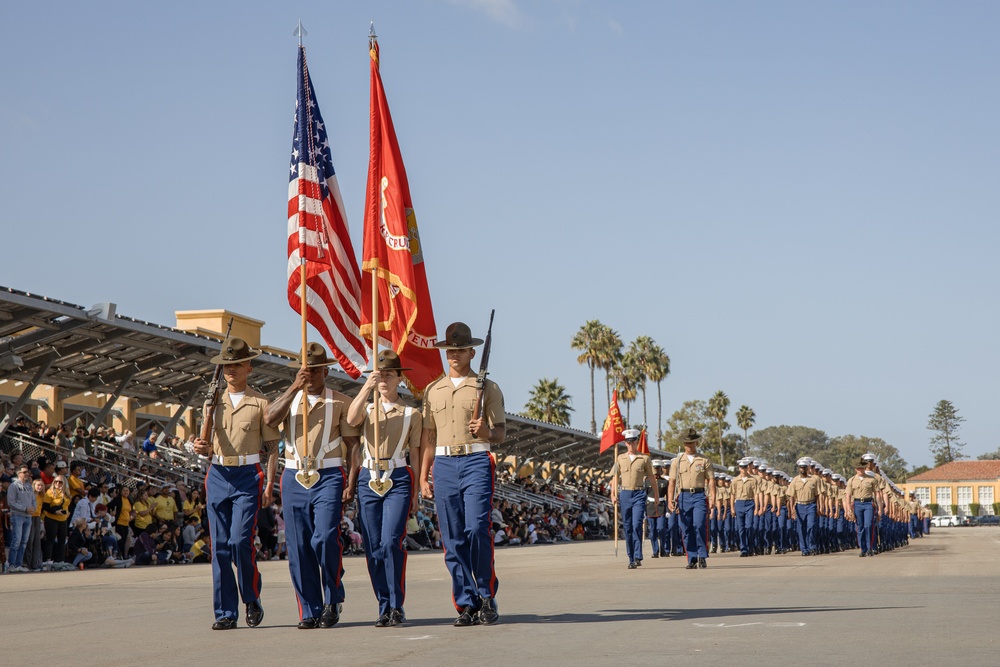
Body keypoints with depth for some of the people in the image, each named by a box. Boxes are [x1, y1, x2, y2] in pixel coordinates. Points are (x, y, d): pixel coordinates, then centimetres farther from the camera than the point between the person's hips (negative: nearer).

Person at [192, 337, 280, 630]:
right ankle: (225, 613, 6)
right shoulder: (213, 402, 13)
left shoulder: (260, 403, 1)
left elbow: (272, 447, 1)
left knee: (240, 541, -15)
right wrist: (202, 448, -6)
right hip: (218, 475, 4)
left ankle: (252, 600, 7)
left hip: (248, 477, -4)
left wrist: (269, 485, -7)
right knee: (220, 546, 1)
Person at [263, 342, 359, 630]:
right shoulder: (289, 399, 14)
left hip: (329, 477, -3)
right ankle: (310, 612, 9)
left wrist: (351, 483, -4)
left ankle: (333, 600, 3)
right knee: (298, 548, 0)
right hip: (294, 479, 3)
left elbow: (352, 445, 5)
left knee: (325, 539, -17)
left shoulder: (340, 402, 7)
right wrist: (294, 387, -14)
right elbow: (269, 419, -8)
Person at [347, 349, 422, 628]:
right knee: (373, 549, 1)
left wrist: (417, 492, 3)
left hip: (398, 481, -3)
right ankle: (384, 607, 9)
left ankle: (397, 607, -8)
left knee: (391, 542, -17)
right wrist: (366, 387, -19)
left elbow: (415, 455, 8)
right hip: (368, 480, 3)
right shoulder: (366, 409, 14)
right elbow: (351, 419, -11)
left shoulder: (411, 414, 9)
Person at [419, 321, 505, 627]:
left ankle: (487, 596, 1)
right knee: (453, 539, 0)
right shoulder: (433, 390, 16)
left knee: (477, 529, -15)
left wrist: (486, 432, -19)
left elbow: (500, 433, 4)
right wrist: (423, 477, 11)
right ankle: (467, 605, 6)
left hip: (476, 461, -3)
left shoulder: (487, 388, 6)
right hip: (444, 465, 4)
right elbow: (428, 436, 17)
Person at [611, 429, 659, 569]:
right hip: (625, 494, 3)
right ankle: (631, 559, 11)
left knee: (637, 525, -16)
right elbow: (615, 476, 12)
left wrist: (656, 496, 8)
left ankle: (638, 557, -15)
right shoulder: (620, 458, 9)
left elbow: (652, 478, 8)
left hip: (639, 494, -3)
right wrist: (613, 494, 1)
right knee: (628, 527, 5)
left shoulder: (644, 458, 4)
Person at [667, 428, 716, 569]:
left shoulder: (704, 461, 8)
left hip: (699, 496, -2)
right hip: (684, 496, 2)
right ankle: (692, 559, 8)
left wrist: (712, 498, -7)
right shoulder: (677, 461, 11)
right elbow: (672, 482, 8)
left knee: (699, 525, -16)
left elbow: (711, 480, 5)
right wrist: (671, 500, -2)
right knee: (686, 530, 1)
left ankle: (702, 556, -5)